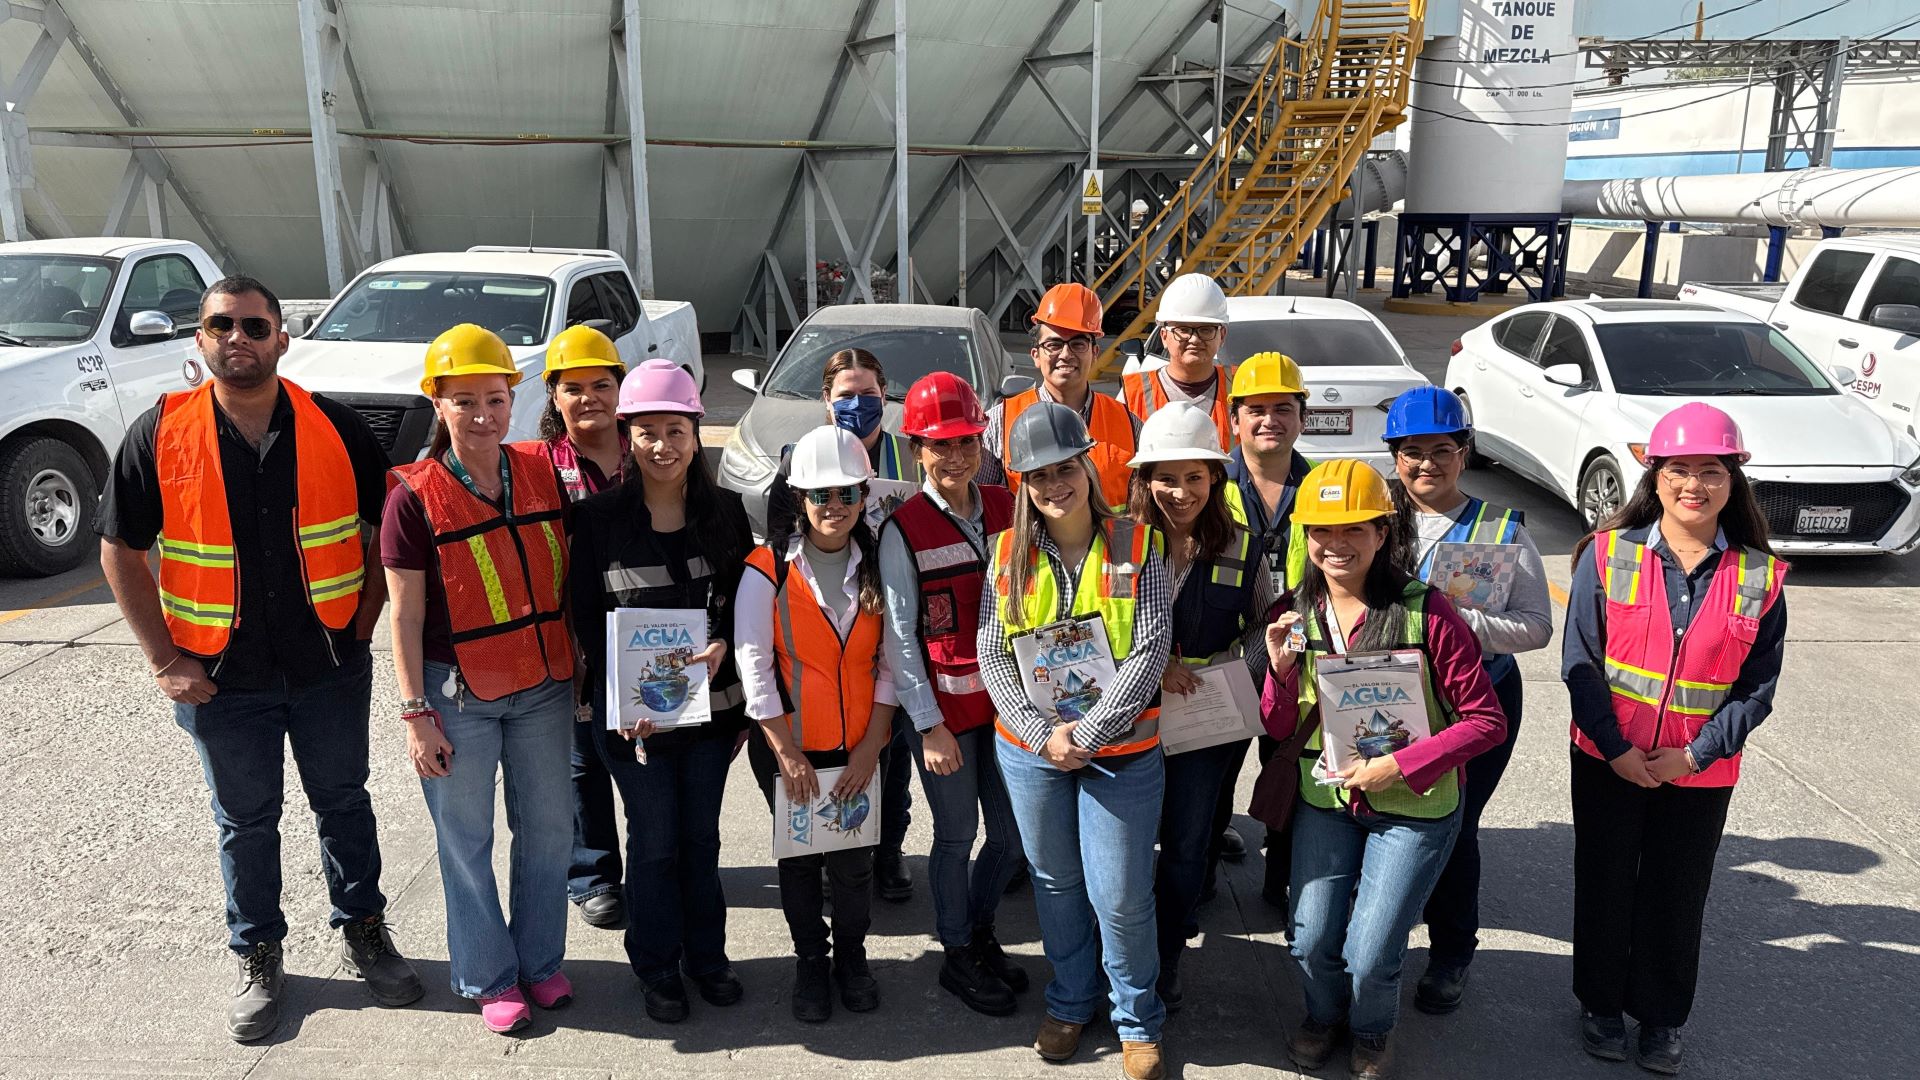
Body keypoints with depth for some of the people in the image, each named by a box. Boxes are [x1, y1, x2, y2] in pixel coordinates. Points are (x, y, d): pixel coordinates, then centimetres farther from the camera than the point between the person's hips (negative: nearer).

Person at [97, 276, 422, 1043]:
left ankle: (362, 931, 33)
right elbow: (121, 552, -1)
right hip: (221, 675, 0)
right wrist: (164, 660, -6)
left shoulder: (336, 429, -6)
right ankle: (258, 959, 32)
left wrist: (364, 619, -2)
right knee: (246, 821, 14)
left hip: (329, 665, 0)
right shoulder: (160, 436, -6)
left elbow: (388, 527, 4)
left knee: (342, 801, 15)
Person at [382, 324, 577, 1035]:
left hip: (543, 686, 4)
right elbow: (406, 617, -8)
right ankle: (489, 978, 27)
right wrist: (416, 714, -10)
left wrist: (583, 674, 6)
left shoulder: (544, 474, 0)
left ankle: (541, 961, 33)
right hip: (458, 693, -3)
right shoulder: (415, 497, -10)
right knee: (467, 841, 9)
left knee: (548, 829, 14)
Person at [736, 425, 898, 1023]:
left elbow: (889, 663, -1)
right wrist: (787, 753, -12)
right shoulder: (768, 570, -10)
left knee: (854, 856, 10)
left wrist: (870, 748, -7)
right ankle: (810, 959, 33)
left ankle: (852, 954, 33)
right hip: (789, 747, -2)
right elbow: (754, 664, -11)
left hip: (859, 746, 2)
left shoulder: (878, 569, -2)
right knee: (800, 856, 12)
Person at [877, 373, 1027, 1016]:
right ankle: (958, 955, 30)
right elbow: (899, 637, -9)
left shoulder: (1005, 509, 3)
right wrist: (929, 724, -12)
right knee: (957, 835, 8)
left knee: (1012, 833, 12)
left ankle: (981, 932, 38)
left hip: (1004, 697, 5)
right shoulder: (903, 530, -11)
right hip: (943, 707, -4)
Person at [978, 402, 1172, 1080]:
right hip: (1029, 750, 3)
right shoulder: (1010, 552, 0)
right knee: (1055, 882, 17)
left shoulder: (1134, 547, -7)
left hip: (1121, 750, -2)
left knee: (1121, 896, 2)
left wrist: (1087, 733, -17)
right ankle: (1070, 1002, 38)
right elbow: (992, 653, -2)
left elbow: (1149, 652, -12)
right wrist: (1043, 734, -12)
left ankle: (1137, 1020, 26)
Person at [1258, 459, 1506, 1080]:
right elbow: (1279, 730, 3)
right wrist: (1280, 669, -16)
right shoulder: (1298, 615, -3)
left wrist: (1399, 766, -21)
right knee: (1311, 944, -2)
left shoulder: (1426, 612, -17)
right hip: (1325, 798, 3)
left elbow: (1486, 720, -13)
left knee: (1368, 957, -6)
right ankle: (1325, 1013, 36)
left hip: (1415, 806, -3)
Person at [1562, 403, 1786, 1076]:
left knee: (1678, 894, 13)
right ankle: (1601, 1003, 32)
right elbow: (1579, 660, -7)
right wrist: (1616, 749, -13)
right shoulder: (1609, 554, -8)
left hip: (1700, 771, 1)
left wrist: (1695, 754, -11)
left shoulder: (1760, 576, -4)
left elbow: (1758, 686, -2)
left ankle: (1661, 1018, 32)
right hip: (1607, 761, -1)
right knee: (1604, 884, 12)